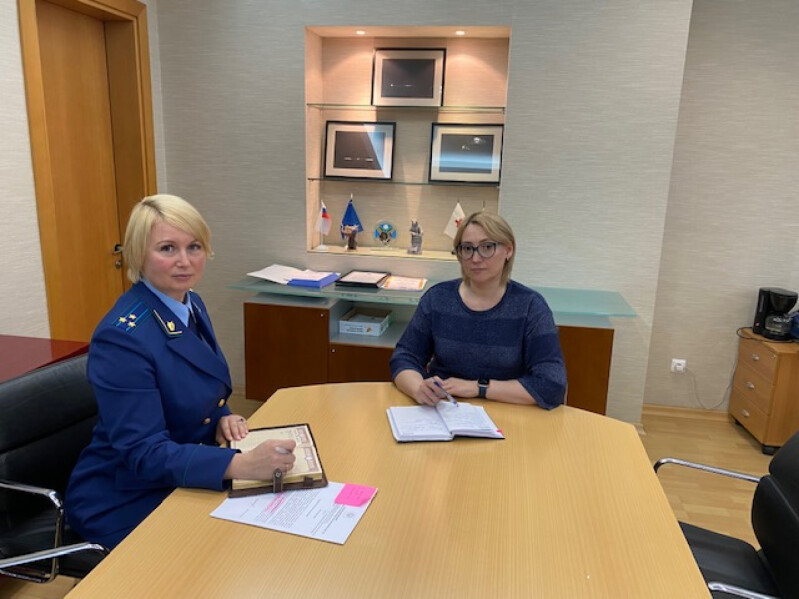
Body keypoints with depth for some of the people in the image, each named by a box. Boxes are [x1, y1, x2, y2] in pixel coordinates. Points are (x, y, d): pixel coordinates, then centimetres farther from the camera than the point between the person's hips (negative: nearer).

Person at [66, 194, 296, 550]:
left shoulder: (191, 304, -1)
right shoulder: (122, 337, -25)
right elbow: (144, 453, -26)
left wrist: (222, 418, -8)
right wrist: (241, 464, -39)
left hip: (186, 480, 7)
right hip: (125, 503, -7)